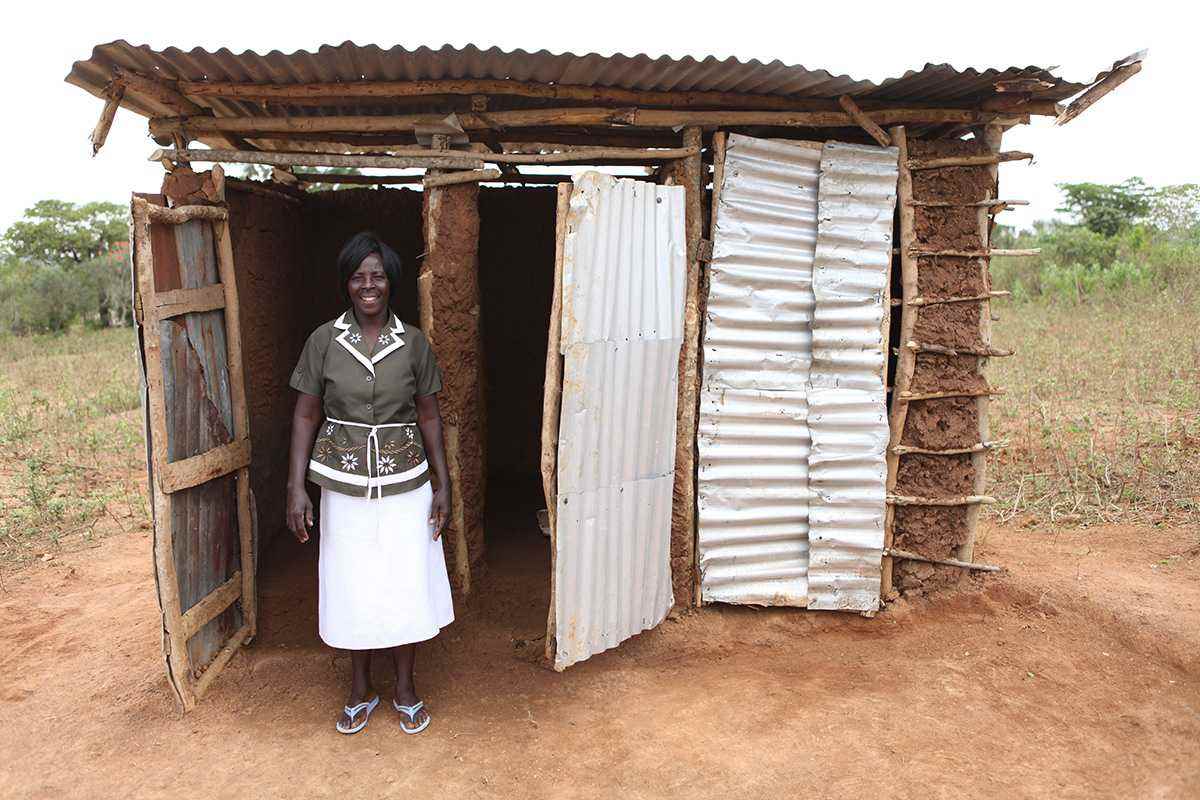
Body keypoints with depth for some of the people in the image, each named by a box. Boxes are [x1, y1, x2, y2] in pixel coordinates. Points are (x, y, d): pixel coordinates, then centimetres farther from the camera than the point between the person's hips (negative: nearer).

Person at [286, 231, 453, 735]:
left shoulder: (413, 343, -3)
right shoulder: (324, 340, -4)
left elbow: (429, 416, 2)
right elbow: (306, 415, -2)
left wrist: (443, 485, 0)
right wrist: (296, 487, -7)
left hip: (405, 485, 0)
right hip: (345, 486, 0)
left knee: (406, 586, 8)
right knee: (352, 588, 11)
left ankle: (405, 688, 29)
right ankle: (361, 689, 32)